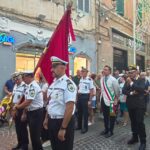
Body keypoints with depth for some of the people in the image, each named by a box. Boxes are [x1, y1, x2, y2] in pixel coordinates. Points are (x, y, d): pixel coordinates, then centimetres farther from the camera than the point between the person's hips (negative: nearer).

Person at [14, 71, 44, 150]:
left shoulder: (33, 86, -21)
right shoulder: (30, 86, 11)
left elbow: (28, 102, -24)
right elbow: (27, 100, 16)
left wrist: (17, 107, -10)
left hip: (36, 112, -10)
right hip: (32, 112, 10)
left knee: (35, 134, 0)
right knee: (33, 133, 20)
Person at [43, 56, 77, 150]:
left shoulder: (68, 83, -22)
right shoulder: (53, 83, 6)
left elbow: (69, 108, -25)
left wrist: (63, 128, -23)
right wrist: (47, 119, 19)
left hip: (64, 122, -8)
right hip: (52, 121, 8)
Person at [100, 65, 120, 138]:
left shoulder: (113, 80, -15)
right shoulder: (102, 79, 3)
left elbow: (117, 90, -8)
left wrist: (116, 99, -2)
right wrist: (101, 97, 13)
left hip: (110, 100, -6)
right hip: (103, 99, 6)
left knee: (111, 116, 8)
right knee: (105, 116, 18)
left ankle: (110, 131, 23)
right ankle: (106, 129, 35)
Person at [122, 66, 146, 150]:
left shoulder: (141, 80, -4)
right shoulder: (128, 81, 9)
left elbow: (142, 89, -21)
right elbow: (124, 90, 0)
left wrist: (131, 83, -19)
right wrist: (131, 93, -16)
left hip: (139, 104, -5)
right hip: (131, 104, 5)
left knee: (140, 122, -6)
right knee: (133, 122, 13)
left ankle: (143, 141, 5)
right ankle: (135, 137, 27)